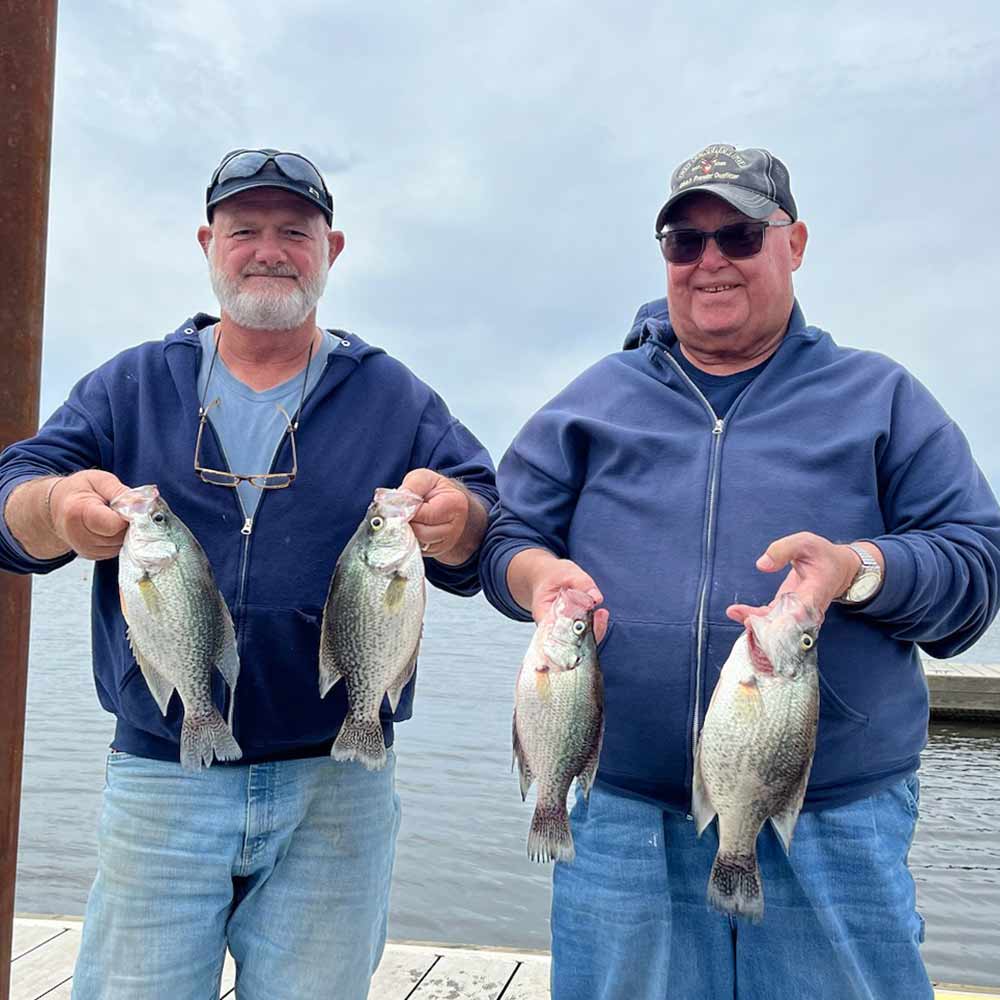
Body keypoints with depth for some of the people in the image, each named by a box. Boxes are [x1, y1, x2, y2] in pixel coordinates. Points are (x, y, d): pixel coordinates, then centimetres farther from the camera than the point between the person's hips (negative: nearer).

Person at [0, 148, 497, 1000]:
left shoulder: (394, 398, 6)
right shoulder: (130, 387, 9)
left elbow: (479, 542, -1)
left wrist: (454, 516, -27)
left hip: (337, 784, 0)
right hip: (160, 780, 1)